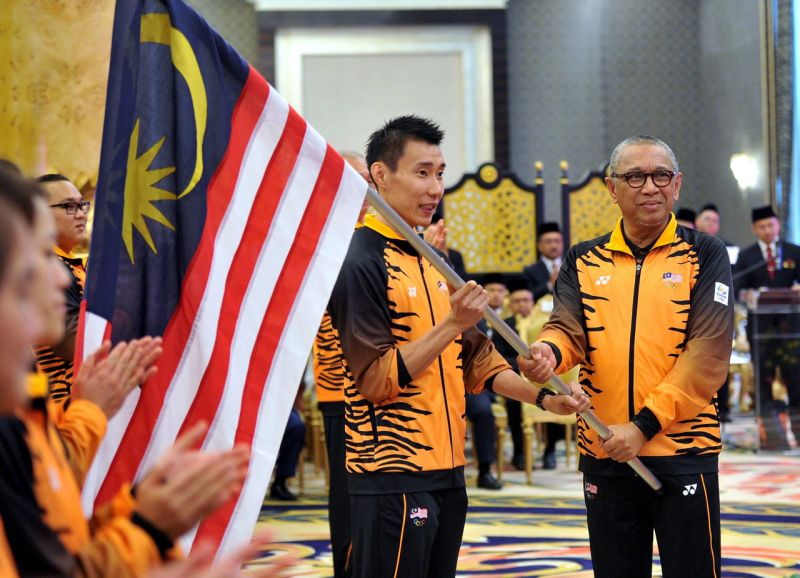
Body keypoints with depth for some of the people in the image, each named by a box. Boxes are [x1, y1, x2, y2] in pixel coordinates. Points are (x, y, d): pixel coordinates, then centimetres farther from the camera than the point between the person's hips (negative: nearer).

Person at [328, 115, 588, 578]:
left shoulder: (432, 262, 15)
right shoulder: (361, 262, -13)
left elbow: (474, 357, 18)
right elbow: (375, 381, -17)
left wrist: (542, 397, 6)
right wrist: (450, 325, -22)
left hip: (447, 471, 9)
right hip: (393, 475, -9)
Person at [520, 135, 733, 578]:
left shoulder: (704, 256, -1)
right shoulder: (583, 261, 9)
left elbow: (708, 354, -10)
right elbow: (569, 330, -3)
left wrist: (643, 425, -17)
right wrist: (549, 352, -28)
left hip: (683, 454, -3)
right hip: (604, 455, 3)